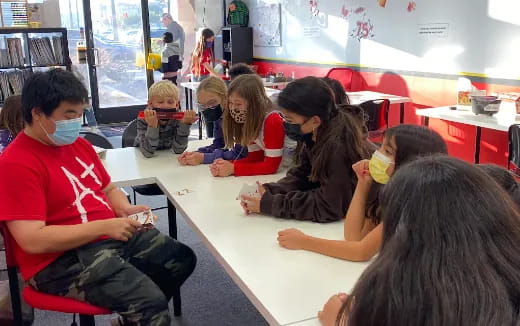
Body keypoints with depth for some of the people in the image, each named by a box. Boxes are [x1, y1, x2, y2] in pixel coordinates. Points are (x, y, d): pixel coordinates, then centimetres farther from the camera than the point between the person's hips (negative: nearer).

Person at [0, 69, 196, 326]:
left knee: (182, 257, 15)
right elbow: (32, 240, -23)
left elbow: (109, 189, 22)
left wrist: (125, 209, -2)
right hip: (62, 260, -9)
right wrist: (104, 226, -24)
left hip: (113, 236, 9)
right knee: (151, 302, -25)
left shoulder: (78, 144, 9)